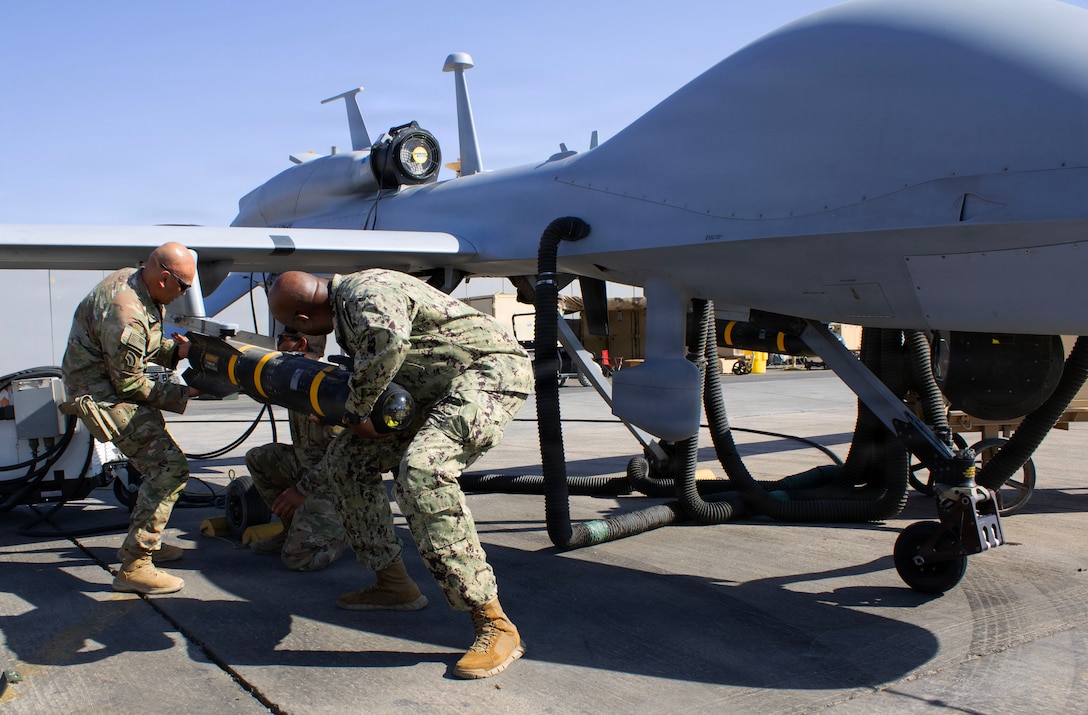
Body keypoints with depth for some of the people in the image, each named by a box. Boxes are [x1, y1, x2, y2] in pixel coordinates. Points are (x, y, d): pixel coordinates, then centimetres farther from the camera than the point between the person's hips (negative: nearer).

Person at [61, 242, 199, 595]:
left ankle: (143, 541, 32)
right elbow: (129, 383, -21)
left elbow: (144, 346, 14)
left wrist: (175, 350, -2)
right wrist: (182, 395, -13)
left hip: (114, 382, 10)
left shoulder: (130, 278, 1)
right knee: (170, 467, -17)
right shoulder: (125, 314, -30)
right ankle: (133, 567, -15)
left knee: (159, 460, 19)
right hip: (105, 396, -10)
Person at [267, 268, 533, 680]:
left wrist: (357, 410, -23)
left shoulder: (365, 292, -19)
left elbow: (388, 339, -42)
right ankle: (394, 585, 20)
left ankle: (493, 624, -28)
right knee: (345, 458, 11)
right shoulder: (345, 313, 13)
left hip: (491, 371, -10)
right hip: (436, 391, 11)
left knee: (421, 471, -33)